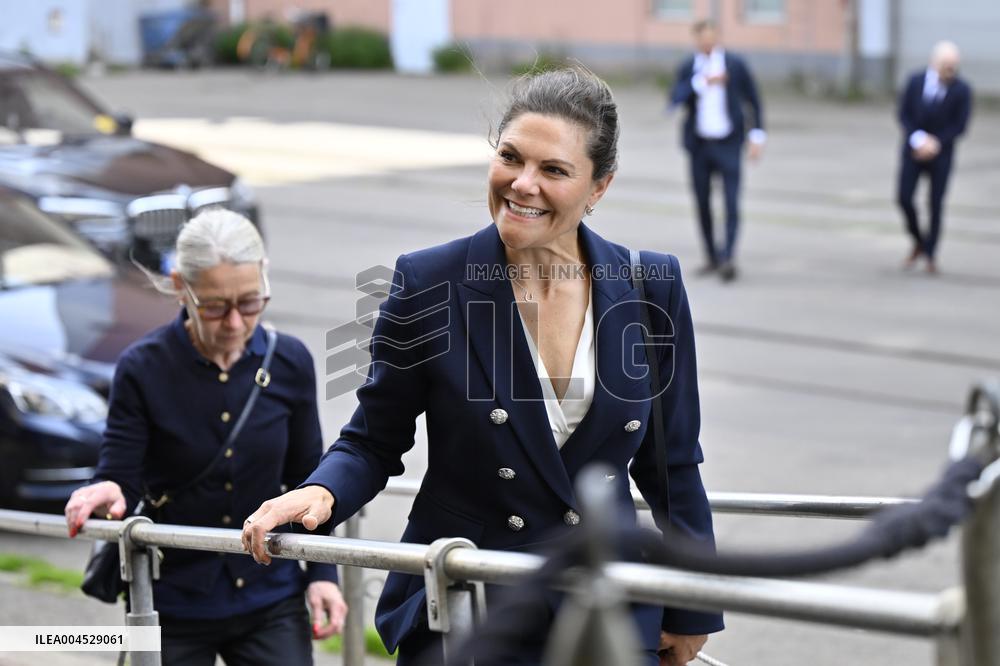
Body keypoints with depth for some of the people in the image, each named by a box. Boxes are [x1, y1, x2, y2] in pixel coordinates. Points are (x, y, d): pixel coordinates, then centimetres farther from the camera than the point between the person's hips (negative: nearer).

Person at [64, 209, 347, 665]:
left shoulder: (289, 363, -2)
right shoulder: (143, 369, -11)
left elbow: (306, 480, 8)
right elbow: (119, 478, -10)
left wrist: (322, 573, 1)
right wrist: (107, 494, -33)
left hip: (270, 601, 2)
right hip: (173, 607, -2)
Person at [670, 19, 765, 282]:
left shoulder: (736, 65, -3)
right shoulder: (687, 68, 3)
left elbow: (753, 100, 3)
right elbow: (675, 100, -12)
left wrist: (757, 136, -4)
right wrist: (702, 82, -24)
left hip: (728, 144, -3)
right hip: (699, 144, 3)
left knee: (731, 203, -14)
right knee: (703, 204, 8)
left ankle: (728, 258, -19)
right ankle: (712, 258, 20)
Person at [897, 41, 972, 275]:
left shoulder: (962, 90, -14)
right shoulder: (915, 81, -10)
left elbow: (960, 125, -10)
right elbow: (904, 115, -5)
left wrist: (934, 143, -17)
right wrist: (919, 140, -19)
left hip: (941, 153, -1)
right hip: (913, 149, 2)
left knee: (936, 204, -3)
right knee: (905, 198, -5)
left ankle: (930, 255, 10)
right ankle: (918, 242, 20)